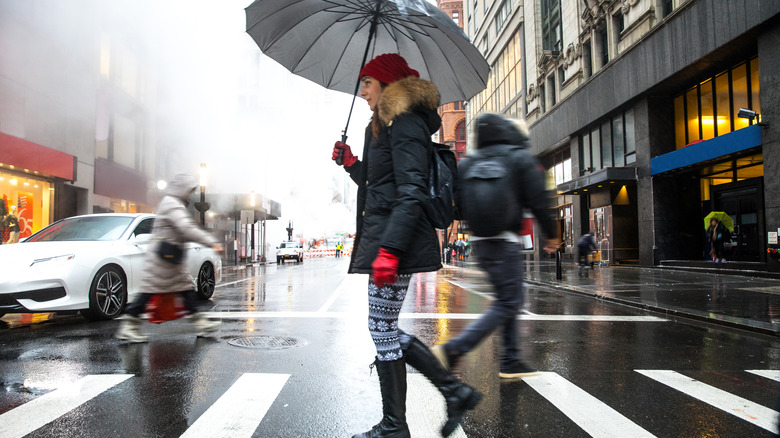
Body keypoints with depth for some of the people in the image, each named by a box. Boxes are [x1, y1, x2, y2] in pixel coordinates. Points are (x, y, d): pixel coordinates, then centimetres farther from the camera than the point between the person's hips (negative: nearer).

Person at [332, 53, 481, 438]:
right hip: (382, 236, 11)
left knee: (382, 328, -2)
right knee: (386, 328, 13)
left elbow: (411, 193, -19)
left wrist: (388, 249, -25)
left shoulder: (404, 124, -9)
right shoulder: (383, 126, 23)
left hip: (397, 239, -11)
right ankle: (455, 391, 21)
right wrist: (351, 164, 17)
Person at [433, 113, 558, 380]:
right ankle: (453, 349, -12)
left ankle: (511, 361, 21)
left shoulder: (467, 163, 10)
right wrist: (550, 235, 5)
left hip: (479, 241, 7)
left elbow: (457, 205, 7)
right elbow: (538, 202, -7)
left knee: (509, 299, 17)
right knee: (508, 303, -2)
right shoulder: (521, 158, -3)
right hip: (505, 241, -7)